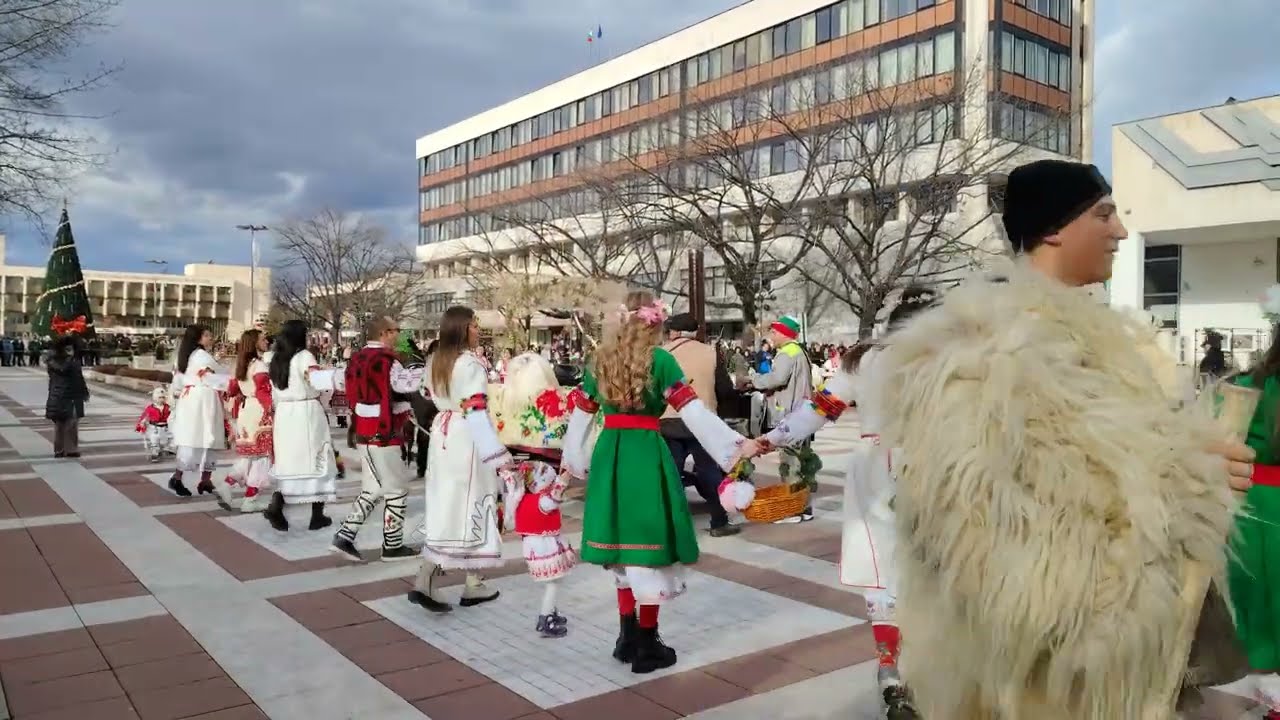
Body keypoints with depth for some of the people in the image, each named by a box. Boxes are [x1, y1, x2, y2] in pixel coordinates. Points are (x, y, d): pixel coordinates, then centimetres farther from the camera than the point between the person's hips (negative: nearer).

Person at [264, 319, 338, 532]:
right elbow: (316, 378, -30)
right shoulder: (304, 356, -10)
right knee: (317, 463, 5)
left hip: (284, 415, 6)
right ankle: (317, 516, 9)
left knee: (289, 464, 12)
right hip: (307, 415, -6)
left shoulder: (275, 361, 11)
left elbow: (275, 395, 17)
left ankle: (276, 507, -8)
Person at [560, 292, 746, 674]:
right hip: (646, 454, -5)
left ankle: (627, 636, 26)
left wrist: (574, 461, 27)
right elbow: (694, 413, -14)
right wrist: (735, 449, -12)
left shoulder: (601, 360, 8)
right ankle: (646, 646, 13)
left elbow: (580, 416, 13)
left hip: (609, 454, 5)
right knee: (648, 543, 4)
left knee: (623, 542, 17)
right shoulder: (660, 360, -7)